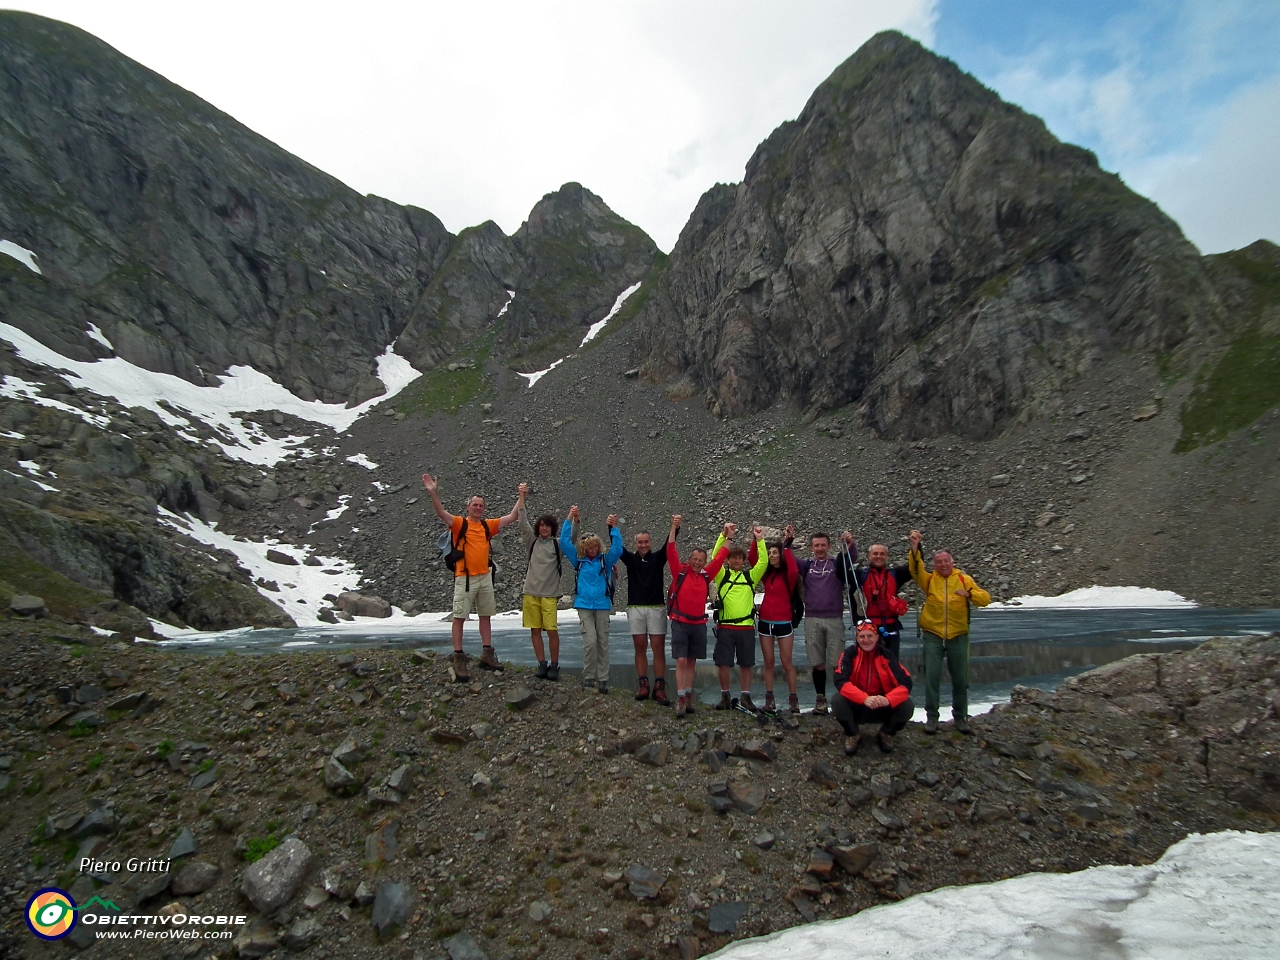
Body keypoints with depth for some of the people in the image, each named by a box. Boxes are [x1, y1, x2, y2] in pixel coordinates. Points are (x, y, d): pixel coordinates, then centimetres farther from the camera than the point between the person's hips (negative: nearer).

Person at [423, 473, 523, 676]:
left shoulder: (488, 526, 8)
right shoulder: (459, 523, -4)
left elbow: (513, 517, 9)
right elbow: (441, 513, -20)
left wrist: (521, 497, 2)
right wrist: (433, 493, -35)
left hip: (485, 577, 5)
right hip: (464, 578, -5)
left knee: (485, 616, 12)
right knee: (459, 617, -2)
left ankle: (487, 654, 22)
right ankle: (458, 657, 4)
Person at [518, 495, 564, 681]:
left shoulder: (558, 544, 5)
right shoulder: (532, 541, 9)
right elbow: (523, 523, 1)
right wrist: (521, 498, -7)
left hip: (549, 594, -3)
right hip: (531, 592, 3)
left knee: (552, 630, -7)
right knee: (535, 630, 4)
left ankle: (554, 665, 5)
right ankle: (542, 664, 13)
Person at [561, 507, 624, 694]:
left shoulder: (606, 560, 3)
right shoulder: (579, 560, 5)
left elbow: (617, 549, -12)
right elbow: (564, 542, 2)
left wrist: (614, 528, -20)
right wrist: (570, 520, -4)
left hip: (602, 605, 0)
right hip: (584, 605, 0)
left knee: (603, 642, 4)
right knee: (590, 640, -10)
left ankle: (603, 679, 11)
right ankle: (588, 677, 4)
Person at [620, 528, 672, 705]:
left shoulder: (658, 558, 6)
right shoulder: (630, 559, 9)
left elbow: (668, 546, -9)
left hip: (656, 608, -1)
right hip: (635, 609, 1)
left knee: (658, 648, -4)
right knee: (640, 647, 4)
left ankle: (660, 686, -2)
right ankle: (643, 684, 10)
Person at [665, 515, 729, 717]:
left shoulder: (706, 575, 5)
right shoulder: (680, 572, -4)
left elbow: (719, 558, 11)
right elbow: (671, 552, -13)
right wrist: (674, 528, -19)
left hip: (699, 624, 4)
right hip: (680, 622, -4)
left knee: (691, 662, 11)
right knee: (681, 661, -8)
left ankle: (688, 698, 19)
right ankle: (681, 700, -6)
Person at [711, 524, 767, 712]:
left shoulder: (750, 576, 10)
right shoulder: (722, 575, 5)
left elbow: (763, 561, -1)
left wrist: (760, 540, -7)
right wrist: (724, 535, -17)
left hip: (746, 627, 1)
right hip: (725, 627, -1)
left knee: (745, 664, 7)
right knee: (723, 663, 2)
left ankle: (745, 697, 19)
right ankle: (725, 697, 16)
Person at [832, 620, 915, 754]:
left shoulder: (887, 654, -9)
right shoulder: (849, 654, -13)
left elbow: (905, 682, -17)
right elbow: (841, 681, -26)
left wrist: (888, 699, -36)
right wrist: (865, 698, -40)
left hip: (883, 707, 2)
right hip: (856, 706, -1)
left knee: (907, 706, -24)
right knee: (838, 701, -31)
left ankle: (886, 734, 8)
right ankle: (852, 735, 1)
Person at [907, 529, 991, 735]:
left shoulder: (964, 579, 3)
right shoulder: (929, 579, 2)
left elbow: (985, 598, -4)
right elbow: (915, 568, -16)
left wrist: (969, 593, -23)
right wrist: (915, 548, -31)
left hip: (958, 636, 1)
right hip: (933, 635, -1)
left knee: (960, 679, 9)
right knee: (932, 677, -1)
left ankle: (960, 717, 23)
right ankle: (931, 717, 8)